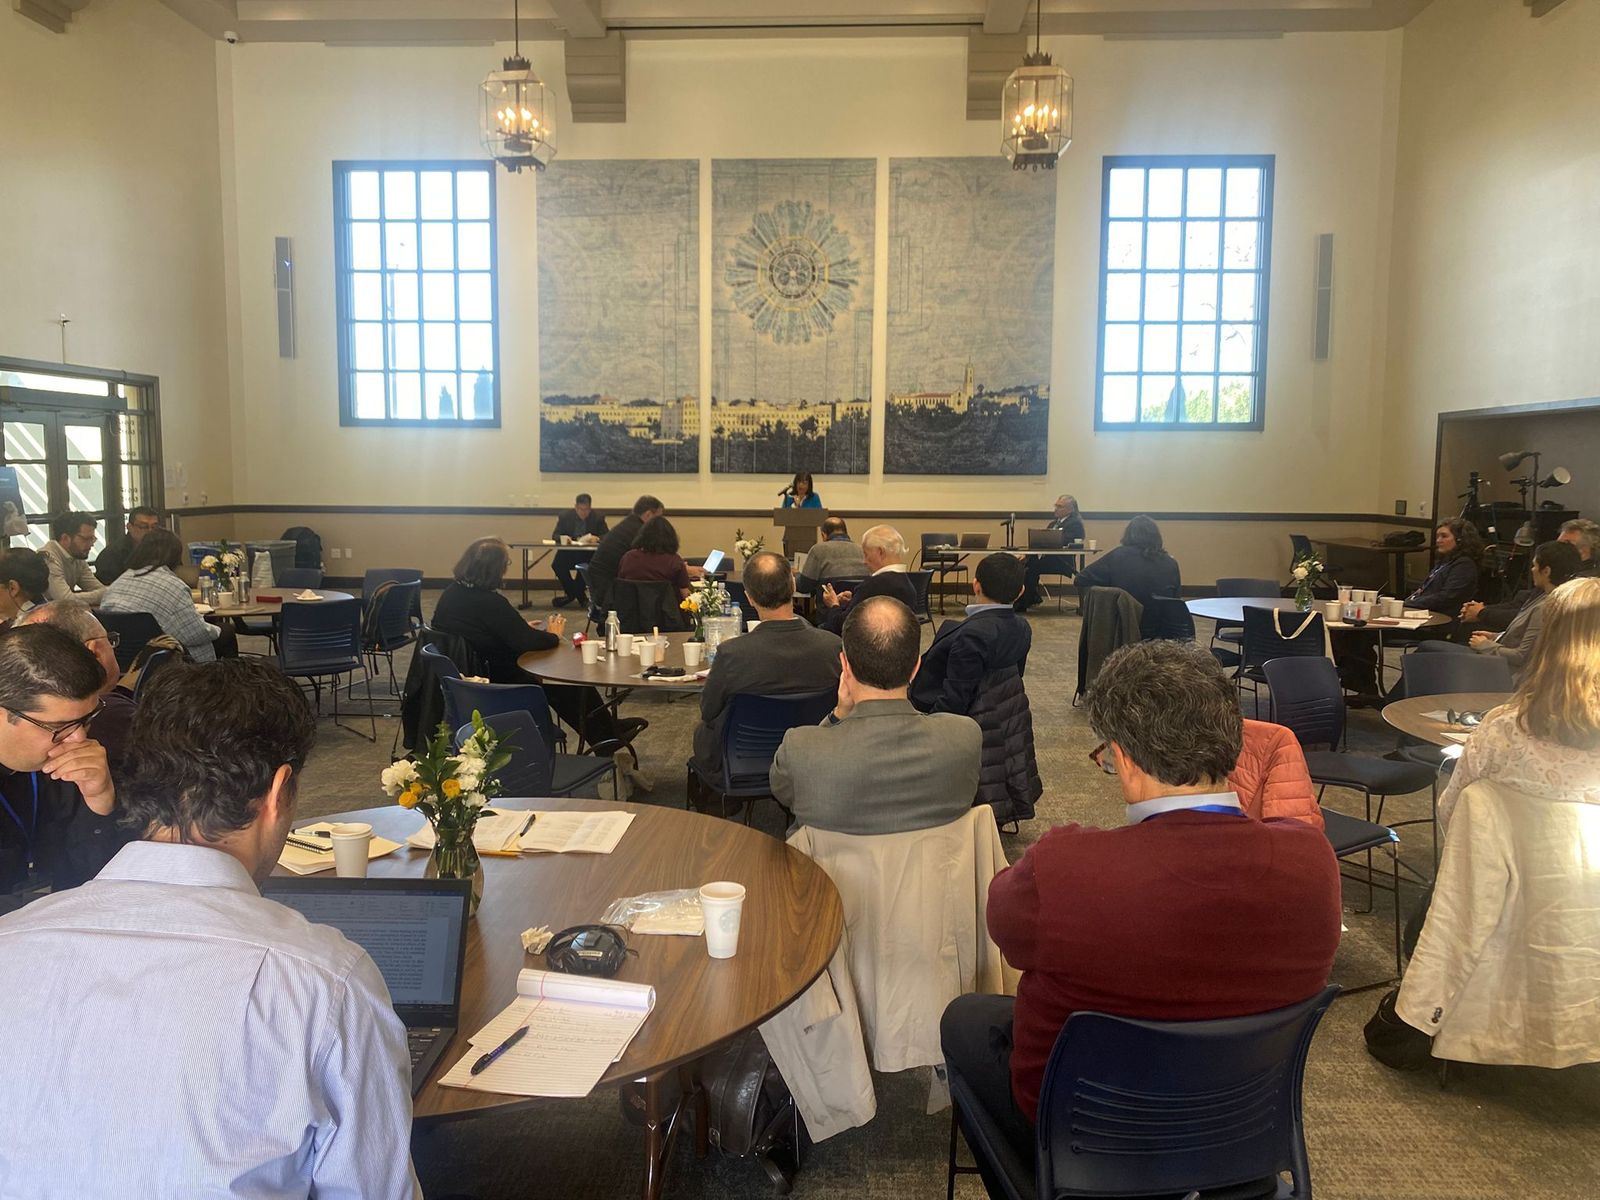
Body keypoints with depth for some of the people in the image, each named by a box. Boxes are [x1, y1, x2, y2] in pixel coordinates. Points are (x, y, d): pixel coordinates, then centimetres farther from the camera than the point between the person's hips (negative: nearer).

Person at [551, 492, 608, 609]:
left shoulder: (598, 517, 0)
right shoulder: (565, 516, 2)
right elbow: (555, 536, 2)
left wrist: (597, 538, -26)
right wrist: (563, 538, -22)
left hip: (589, 555, -1)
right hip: (568, 553, 1)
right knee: (557, 565, -28)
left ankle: (573, 594, -11)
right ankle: (580, 596, -9)